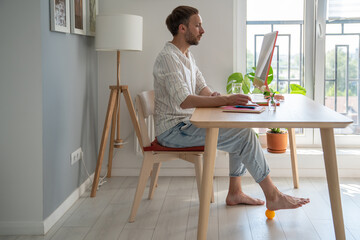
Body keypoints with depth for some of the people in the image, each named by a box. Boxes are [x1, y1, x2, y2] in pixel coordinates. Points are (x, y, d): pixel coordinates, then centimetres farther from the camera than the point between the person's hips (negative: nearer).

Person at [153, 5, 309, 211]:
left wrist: (216, 97, -11)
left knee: (242, 130, 3)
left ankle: (235, 193, 6)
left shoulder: (187, 56, 15)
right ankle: (273, 197, -7)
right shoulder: (168, 57, -17)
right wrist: (225, 100, -34)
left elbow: (203, 90, 12)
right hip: (172, 130, -10)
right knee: (245, 136, -17)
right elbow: (184, 100, -29)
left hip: (186, 124, 10)